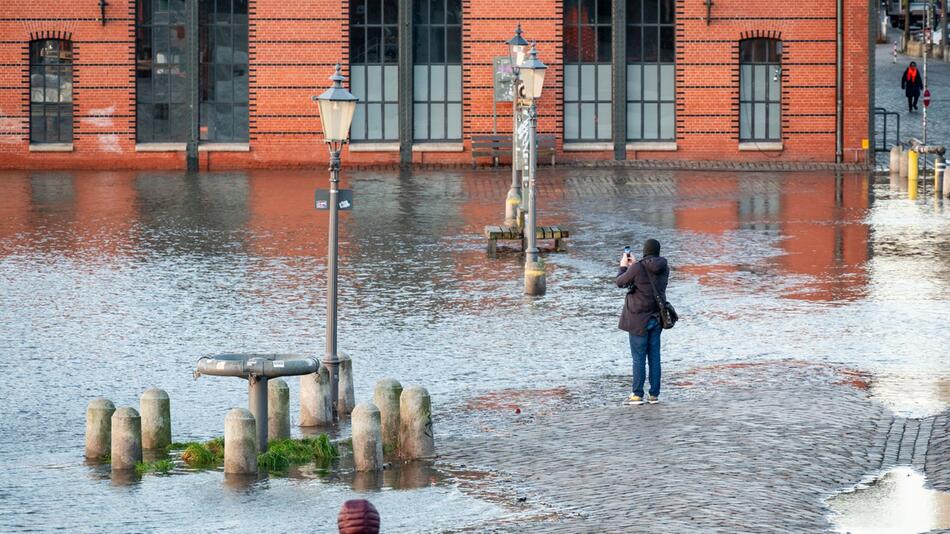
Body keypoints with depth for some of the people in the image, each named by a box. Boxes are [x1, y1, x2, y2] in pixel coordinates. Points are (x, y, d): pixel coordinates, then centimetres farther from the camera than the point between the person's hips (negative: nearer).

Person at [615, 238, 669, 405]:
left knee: (638, 357, -1)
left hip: (639, 319, -5)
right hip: (656, 318, 5)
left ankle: (637, 394, 1)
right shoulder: (664, 268, 0)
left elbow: (620, 283, -2)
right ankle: (654, 394, 9)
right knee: (654, 357, 8)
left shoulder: (637, 268, -17)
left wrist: (624, 267, 15)